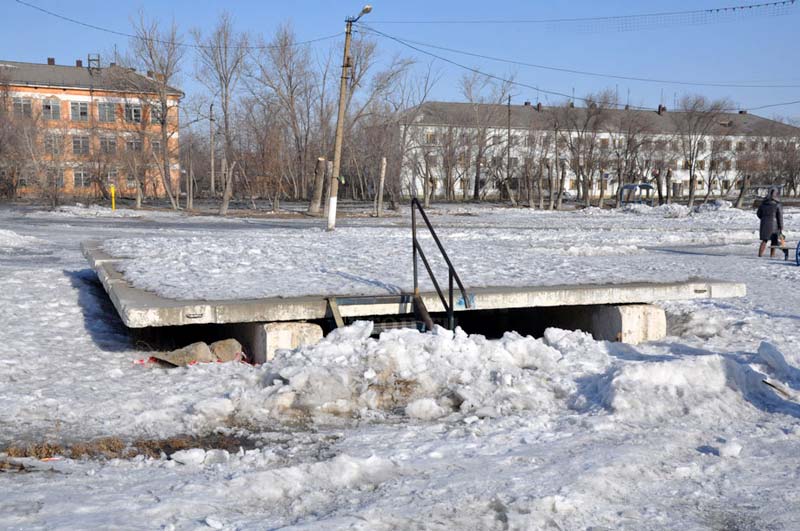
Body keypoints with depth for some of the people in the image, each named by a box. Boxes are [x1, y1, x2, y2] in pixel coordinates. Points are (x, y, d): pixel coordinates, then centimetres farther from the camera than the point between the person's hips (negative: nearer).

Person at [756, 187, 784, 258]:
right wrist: (781, 227, -3)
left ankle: (760, 254, -1)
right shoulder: (777, 204, -9)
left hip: (764, 223, 3)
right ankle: (772, 254, 17)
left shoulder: (763, 203, 2)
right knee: (774, 240, 12)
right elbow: (780, 216, -8)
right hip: (774, 224, -3)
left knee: (764, 240, 8)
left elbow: (758, 213, 11)